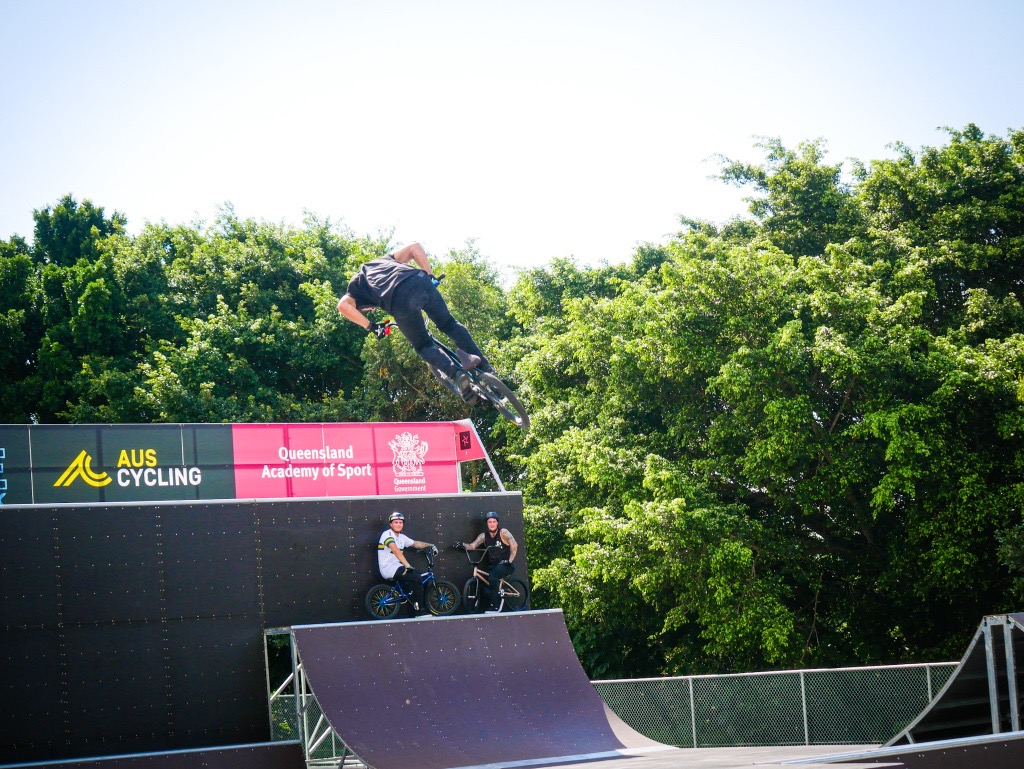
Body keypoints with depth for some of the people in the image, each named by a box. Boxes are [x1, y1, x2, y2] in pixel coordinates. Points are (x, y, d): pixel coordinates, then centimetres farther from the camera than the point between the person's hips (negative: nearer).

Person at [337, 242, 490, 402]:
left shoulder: (354, 287, 32)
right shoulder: (384, 260, 43)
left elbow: (343, 306, 9)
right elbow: (414, 247, 28)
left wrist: (370, 326, 15)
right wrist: (430, 276, 28)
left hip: (399, 298, -3)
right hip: (421, 282, 3)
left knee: (423, 346, 13)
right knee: (450, 324, 23)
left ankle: (456, 374, -10)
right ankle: (485, 369, 17)